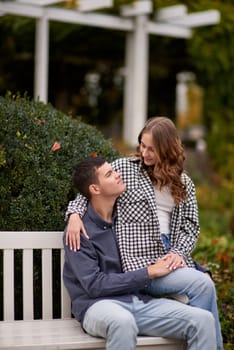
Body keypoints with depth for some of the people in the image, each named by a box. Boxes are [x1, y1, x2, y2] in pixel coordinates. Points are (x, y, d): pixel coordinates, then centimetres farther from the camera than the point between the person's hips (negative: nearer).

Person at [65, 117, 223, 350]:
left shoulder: (184, 183, 14)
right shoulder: (124, 168, 5)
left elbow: (190, 226, 10)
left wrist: (180, 252, -8)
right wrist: (75, 213, -9)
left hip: (171, 258, 4)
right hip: (139, 262, -4)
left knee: (205, 285, -25)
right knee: (202, 284, -25)